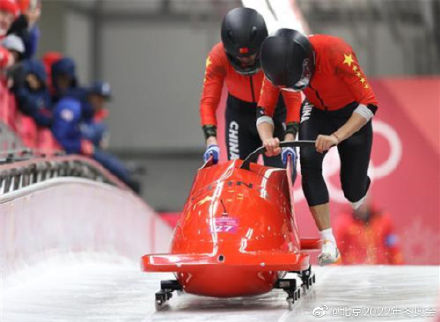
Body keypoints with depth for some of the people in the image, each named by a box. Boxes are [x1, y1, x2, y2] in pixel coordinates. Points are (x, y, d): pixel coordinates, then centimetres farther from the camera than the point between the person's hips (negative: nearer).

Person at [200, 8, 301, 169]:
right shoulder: (218, 57, -26)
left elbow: (293, 100, -29)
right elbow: (208, 102, -25)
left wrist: (289, 140, -41)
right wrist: (211, 140, -39)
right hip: (239, 112, 1)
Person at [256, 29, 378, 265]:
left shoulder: (335, 52, -37)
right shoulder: (279, 65, -24)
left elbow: (368, 104, -35)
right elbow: (265, 114, -17)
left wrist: (337, 137, -46)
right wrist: (267, 139, -39)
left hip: (352, 116, -3)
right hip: (316, 111, 3)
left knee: (353, 193, 0)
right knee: (308, 161, -27)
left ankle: (361, 184, 42)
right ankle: (328, 243, -24)